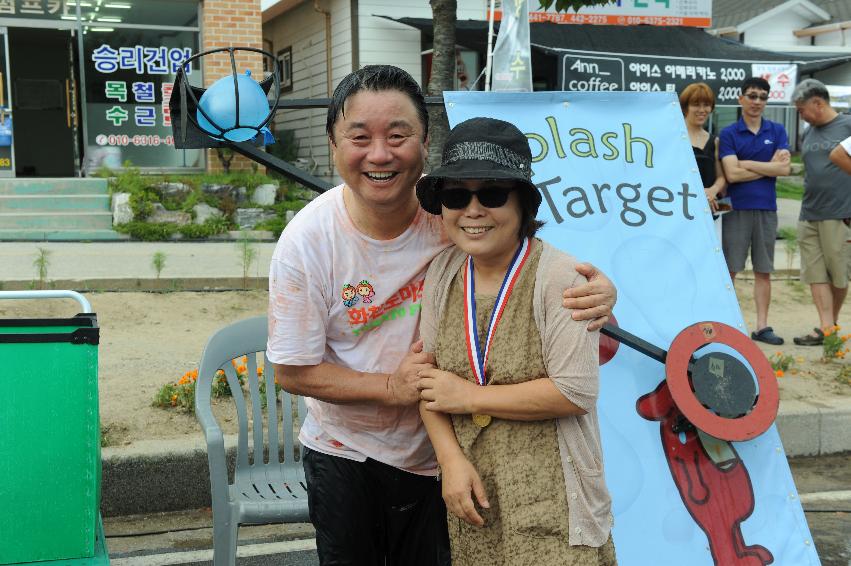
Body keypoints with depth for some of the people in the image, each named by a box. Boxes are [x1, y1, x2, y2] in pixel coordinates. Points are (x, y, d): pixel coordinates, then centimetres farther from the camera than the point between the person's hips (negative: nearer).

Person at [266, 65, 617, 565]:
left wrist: (595, 289, -25)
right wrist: (394, 387, -24)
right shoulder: (307, 241, -20)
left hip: (436, 454, 1)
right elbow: (292, 370, -13)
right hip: (344, 454, -1)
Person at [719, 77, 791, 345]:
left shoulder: (777, 131, 8)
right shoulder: (728, 134, 0)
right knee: (729, 270, 1)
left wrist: (747, 164, -8)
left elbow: (784, 168, -5)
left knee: (764, 271, 7)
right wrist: (769, 166, -6)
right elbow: (732, 174, -12)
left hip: (766, 209, 3)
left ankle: (762, 326, 13)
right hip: (737, 209, -3)